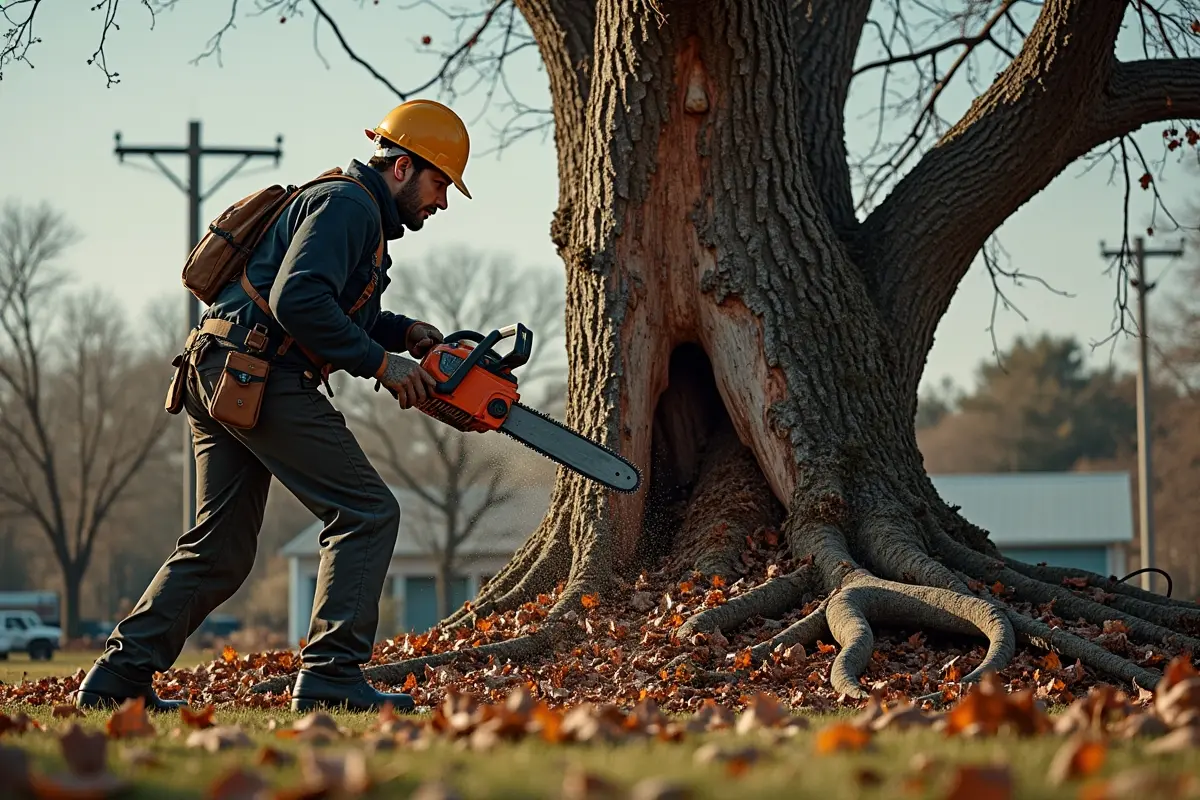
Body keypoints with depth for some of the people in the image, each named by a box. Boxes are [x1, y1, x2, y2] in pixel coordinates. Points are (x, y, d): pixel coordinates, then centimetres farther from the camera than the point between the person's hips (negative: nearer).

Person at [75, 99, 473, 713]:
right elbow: (298, 300, -22)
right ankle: (330, 675, -13)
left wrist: (404, 331, 16)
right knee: (366, 514, -9)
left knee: (220, 548, 13)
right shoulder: (347, 203, -9)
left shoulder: (355, 211, 25)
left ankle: (118, 675, 11)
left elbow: (335, 312, 32)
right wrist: (380, 363, -15)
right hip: (257, 377, -11)